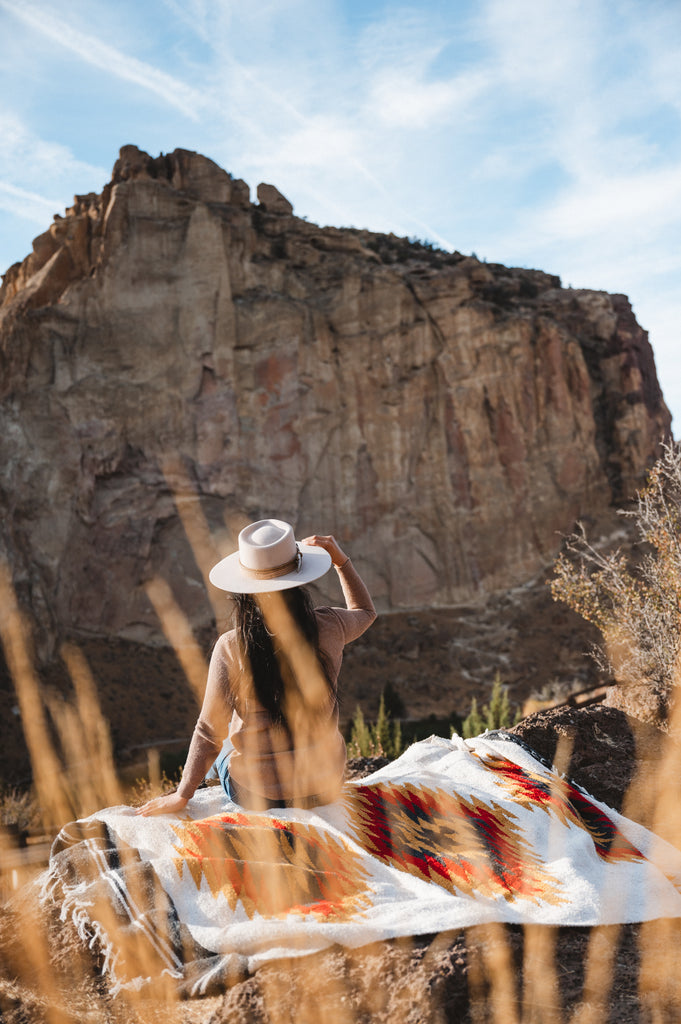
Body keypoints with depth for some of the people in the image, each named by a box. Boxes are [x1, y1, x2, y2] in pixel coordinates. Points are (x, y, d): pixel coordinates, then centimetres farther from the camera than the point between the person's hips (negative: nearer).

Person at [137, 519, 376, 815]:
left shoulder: (231, 648, -22)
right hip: (324, 785, 2)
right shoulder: (328, 629, -16)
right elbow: (365, 611, 9)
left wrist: (181, 795, -4)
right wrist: (341, 560, -1)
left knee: (224, 760, 33)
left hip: (260, 794, -2)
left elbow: (210, 732, -16)